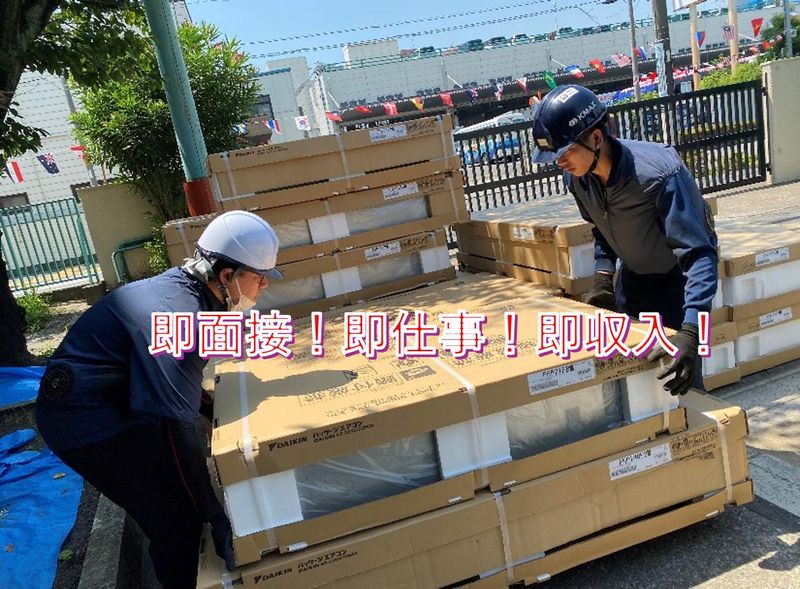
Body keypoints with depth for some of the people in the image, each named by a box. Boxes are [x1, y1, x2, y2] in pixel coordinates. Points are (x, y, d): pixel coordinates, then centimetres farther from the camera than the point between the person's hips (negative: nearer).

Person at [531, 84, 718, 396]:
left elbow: (700, 254, -38)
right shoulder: (576, 177, -15)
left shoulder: (659, 174, -35)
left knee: (679, 375, -10)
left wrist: (691, 332, -49)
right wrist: (603, 277, -8)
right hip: (634, 274, 6)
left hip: (679, 274, -6)